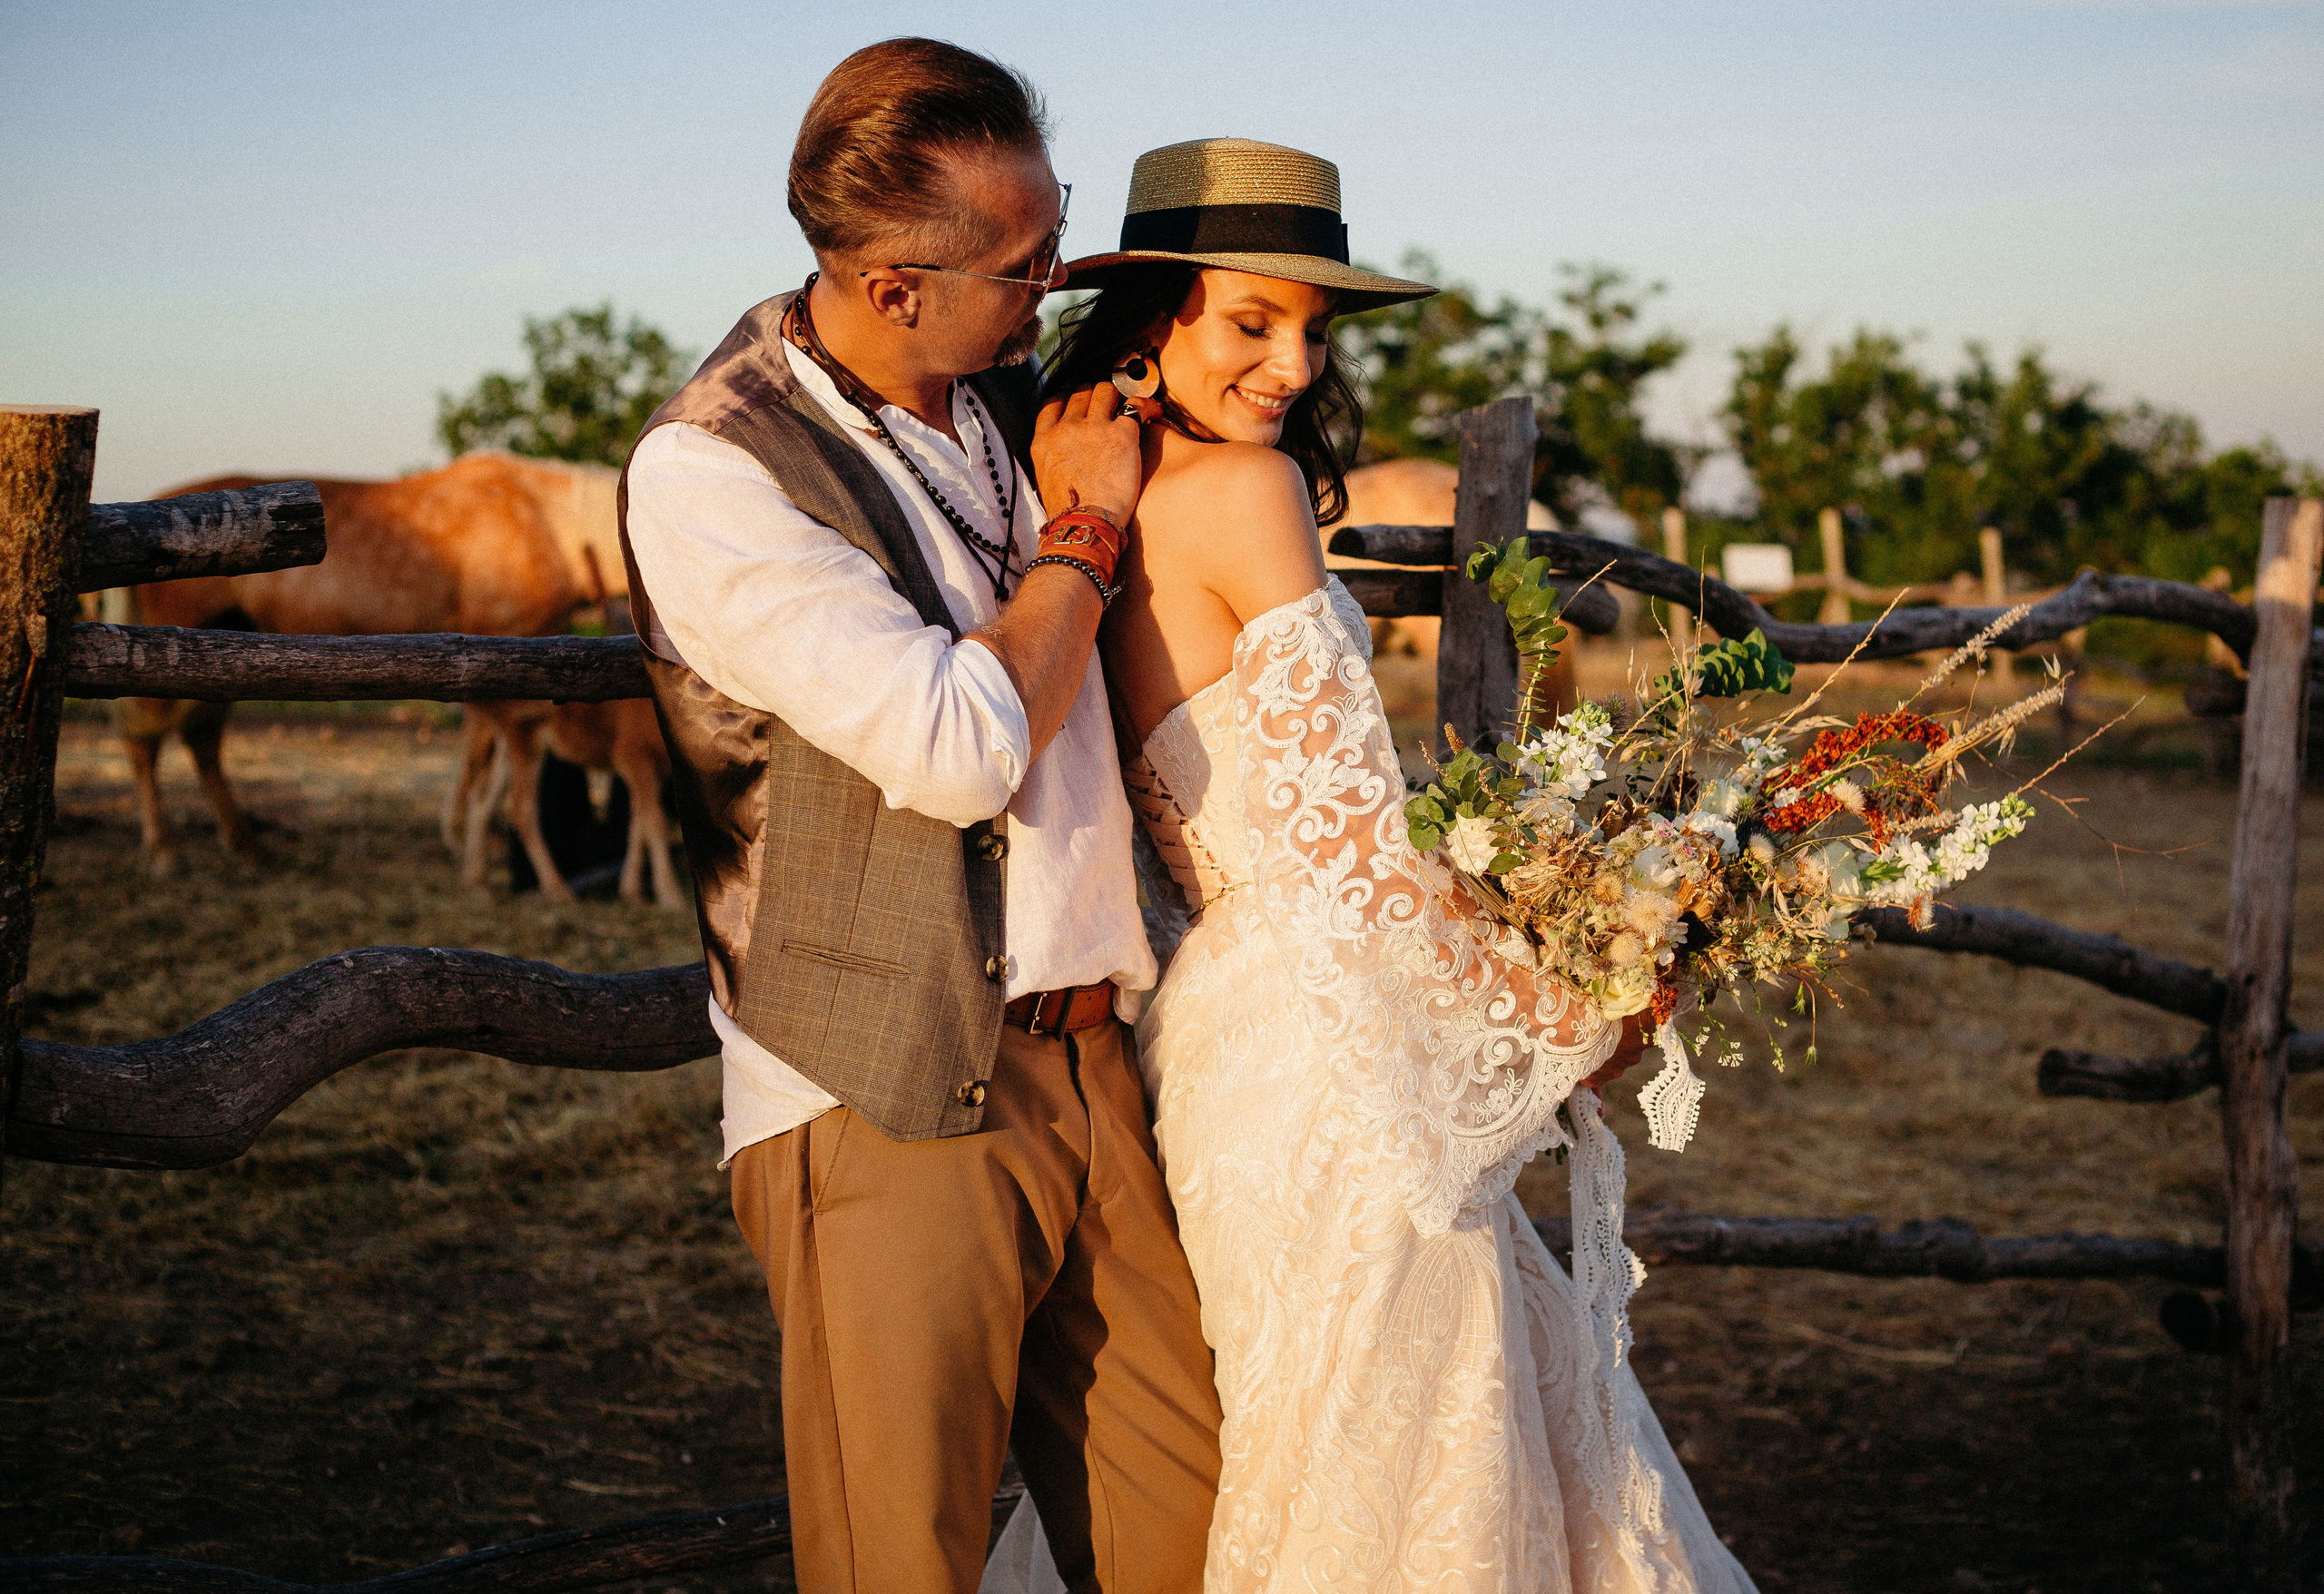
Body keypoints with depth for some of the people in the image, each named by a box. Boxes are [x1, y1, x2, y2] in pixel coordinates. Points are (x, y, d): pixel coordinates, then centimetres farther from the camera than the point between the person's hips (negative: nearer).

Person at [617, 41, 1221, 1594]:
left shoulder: (1010, 395, 9)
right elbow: (962, 750, -21)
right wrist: (1085, 527, -8)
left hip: (1097, 1063, 7)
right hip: (893, 1108, -6)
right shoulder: (706, 471, -13)